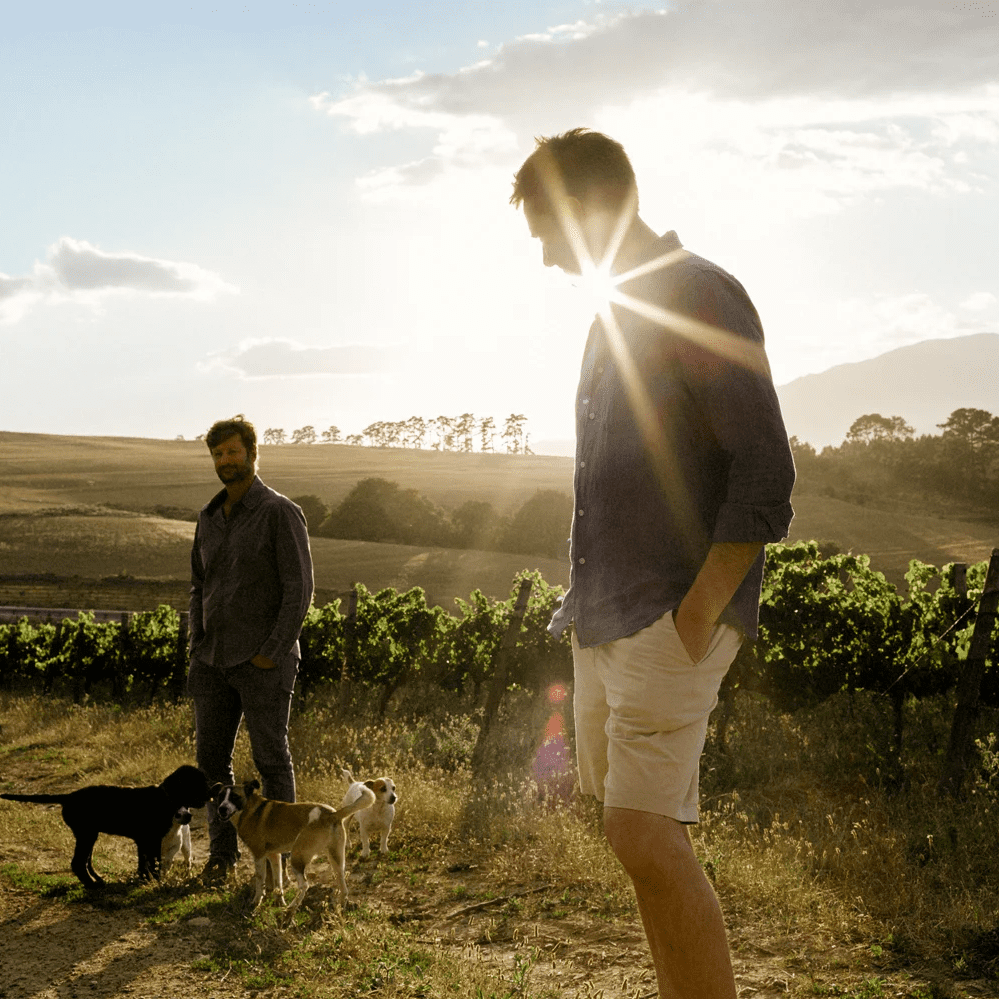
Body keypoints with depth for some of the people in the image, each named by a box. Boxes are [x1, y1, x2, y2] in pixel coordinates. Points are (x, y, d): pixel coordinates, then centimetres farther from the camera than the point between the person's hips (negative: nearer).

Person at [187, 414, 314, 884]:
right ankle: (222, 850, 18)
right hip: (215, 660, 6)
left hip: (264, 662, -6)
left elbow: (299, 587, -13)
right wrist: (198, 648, 7)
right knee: (212, 756, 7)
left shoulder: (280, 513, -9)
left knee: (270, 757, 0)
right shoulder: (210, 517, 12)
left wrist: (273, 652, -17)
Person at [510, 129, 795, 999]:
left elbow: (765, 476, -15)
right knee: (639, 830, 11)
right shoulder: (616, 314, 17)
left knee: (646, 837, -14)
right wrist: (586, 603, 15)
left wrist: (695, 615, -18)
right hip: (604, 621, 9)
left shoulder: (701, 297, -10)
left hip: (672, 621, -9)